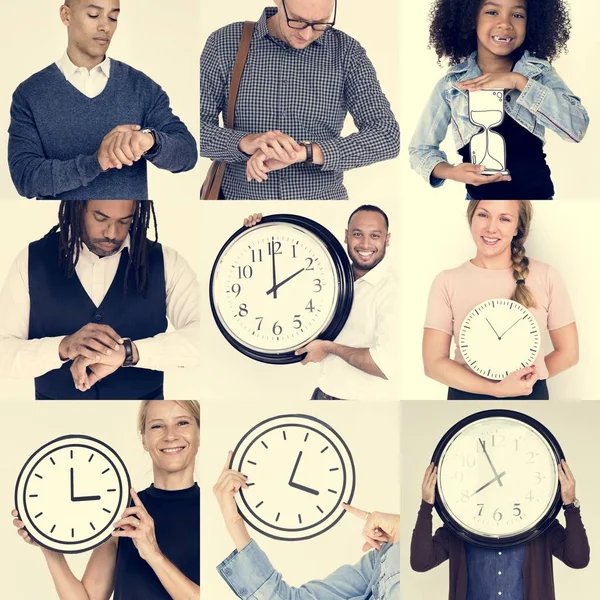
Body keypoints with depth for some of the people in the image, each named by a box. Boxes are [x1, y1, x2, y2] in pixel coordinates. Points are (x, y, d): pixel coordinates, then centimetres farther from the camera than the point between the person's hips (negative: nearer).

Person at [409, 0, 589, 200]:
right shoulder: (451, 83, -6)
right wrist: (450, 172, -22)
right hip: (479, 196, -1)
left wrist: (520, 82, -23)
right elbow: (420, 149, -2)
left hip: (536, 194, 1)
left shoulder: (541, 72, -4)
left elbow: (577, 127, -18)